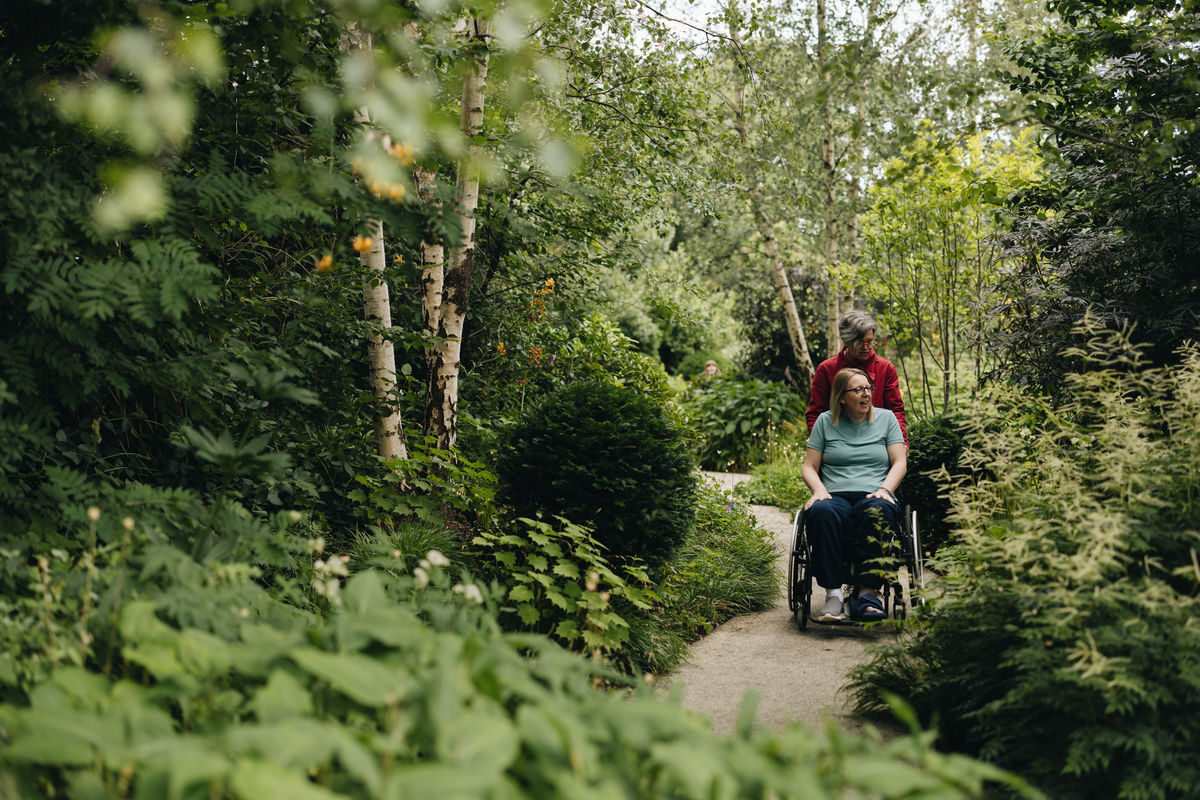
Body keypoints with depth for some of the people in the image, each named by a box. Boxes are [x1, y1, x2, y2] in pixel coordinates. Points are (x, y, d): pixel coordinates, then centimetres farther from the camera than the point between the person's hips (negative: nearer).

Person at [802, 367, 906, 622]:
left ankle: (867, 592, -39)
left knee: (877, 512, -38)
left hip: (873, 497, 0)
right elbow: (809, 467, 14)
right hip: (836, 496, 0)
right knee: (821, 511, -37)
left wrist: (884, 489, -8)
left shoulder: (886, 418, 18)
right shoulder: (825, 421, 16)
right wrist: (819, 490, -7)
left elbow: (900, 462, 11)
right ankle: (833, 594, -37)